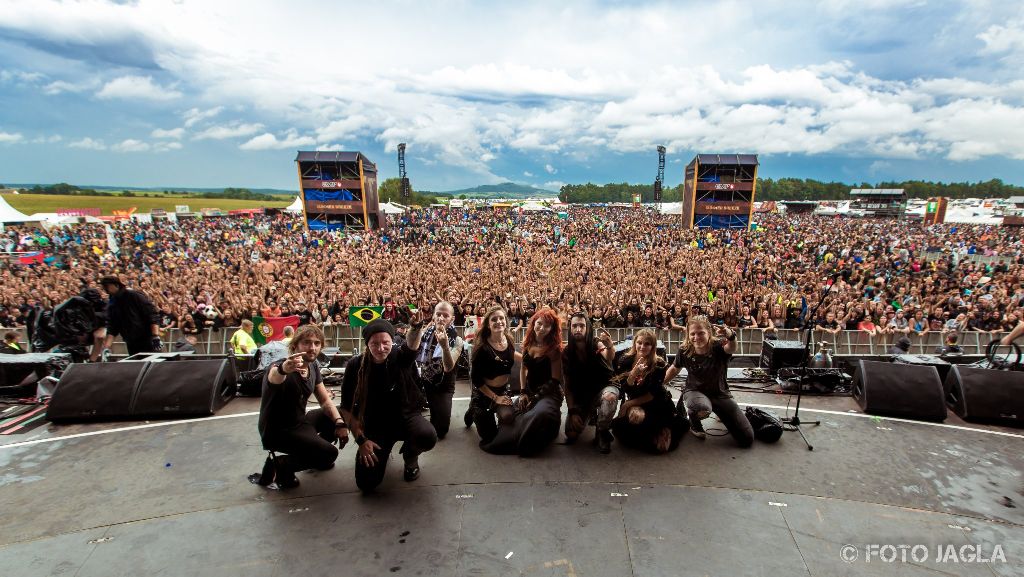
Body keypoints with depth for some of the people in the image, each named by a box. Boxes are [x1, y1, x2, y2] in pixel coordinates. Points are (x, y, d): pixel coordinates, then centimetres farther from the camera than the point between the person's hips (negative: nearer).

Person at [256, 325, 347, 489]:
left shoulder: (313, 366, -3)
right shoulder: (280, 367, -26)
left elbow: (325, 400, 2)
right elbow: (274, 376, -52)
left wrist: (340, 422, -14)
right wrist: (283, 369, -77)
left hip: (299, 421, 8)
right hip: (277, 431, -8)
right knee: (329, 453, -20)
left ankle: (315, 452, 23)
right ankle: (279, 465, -2)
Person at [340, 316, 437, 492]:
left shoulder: (400, 357, -14)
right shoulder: (356, 365, -13)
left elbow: (412, 344, -39)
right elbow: (347, 408, -6)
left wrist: (417, 327, -62)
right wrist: (361, 439, -12)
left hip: (404, 416, 0)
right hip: (374, 425, 1)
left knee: (428, 437, -32)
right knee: (366, 484, -8)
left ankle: (410, 456, 8)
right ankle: (382, 451, 27)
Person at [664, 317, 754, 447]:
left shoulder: (718, 347, -22)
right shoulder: (684, 351, -16)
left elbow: (731, 349, -49)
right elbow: (674, 369, 6)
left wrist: (730, 336, -72)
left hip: (720, 393, 1)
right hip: (694, 390, -1)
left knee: (747, 439, -2)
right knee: (702, 409, -42)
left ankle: (721, 414, 28)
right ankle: (694, 424, -1)